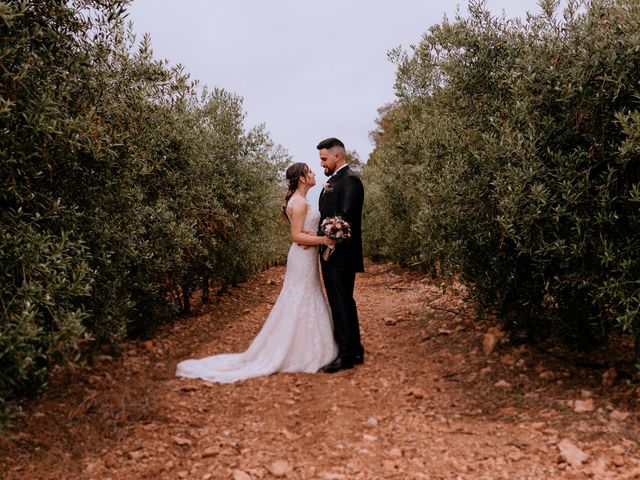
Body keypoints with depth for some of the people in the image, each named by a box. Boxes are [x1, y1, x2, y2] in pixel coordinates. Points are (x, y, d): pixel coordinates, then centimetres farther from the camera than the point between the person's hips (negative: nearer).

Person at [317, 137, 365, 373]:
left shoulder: (350, 180, -14)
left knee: (342, 303, -4)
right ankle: (355, 351, 26)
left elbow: (345, 217, -22)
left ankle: (346, 355, 5)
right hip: (332, 253, 10)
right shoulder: (333, 181, 16)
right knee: (343, 303, 15)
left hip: (341, 255, -10)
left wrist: (319, 237, -20)